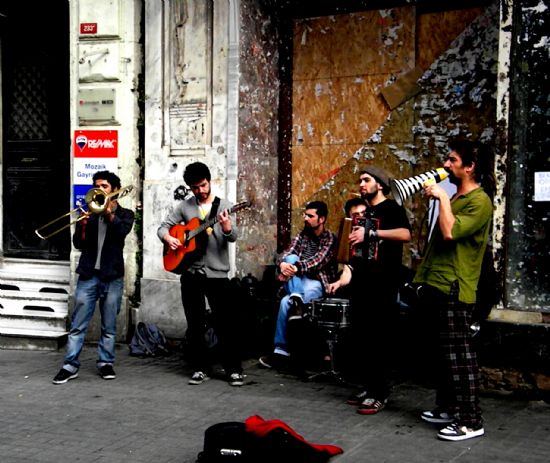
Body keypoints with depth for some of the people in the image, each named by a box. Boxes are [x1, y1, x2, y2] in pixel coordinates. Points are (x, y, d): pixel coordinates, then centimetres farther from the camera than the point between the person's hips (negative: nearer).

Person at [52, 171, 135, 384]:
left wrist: (108, 212, -17)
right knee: (78, 325, -1)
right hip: (88, 275, 1)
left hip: (113, 276, -1)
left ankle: (105, 363, 16)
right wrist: (82, 226, -15)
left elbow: (122, 230, -14)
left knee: (109, 326, 6)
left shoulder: (125, 214, 9)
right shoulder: (89, 213, 11)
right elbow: (79, 244, 2)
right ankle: (70, 365, 1)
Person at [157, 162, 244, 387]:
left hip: (217, 273, -3)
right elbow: (163, 226, 12)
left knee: (225, 323, -4)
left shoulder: (223, 205, 1)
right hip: (190, 273, 3)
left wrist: (226, 227, -34)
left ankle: (234, 369, 4)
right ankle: (201, 368, 17)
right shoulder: (184, 206, 9)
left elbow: (233, 237, -11)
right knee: (195, 324, 7)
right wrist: (168, 238, -11)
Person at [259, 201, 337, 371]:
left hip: (317, 283, -5)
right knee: (291, 258, -26)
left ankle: (282, 350, -30)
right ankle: (296, 300, -42)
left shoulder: (330, 239, -3)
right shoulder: (302, 234, 14)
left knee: (285, 302, -32)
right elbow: (287, 253, -1)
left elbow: (318, 261, -19)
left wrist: (296, 268, -34)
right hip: (298, 282, 5)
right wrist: (283, 263, -26)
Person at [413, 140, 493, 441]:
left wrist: (443, 198, -16)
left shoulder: (479, 201, -13)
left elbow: (450, 232, -26)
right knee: (445, 353, 16)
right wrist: (425, 278, 19)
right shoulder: (455, 198, 17)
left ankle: (471, 421, -1)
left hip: (454, 289, -10)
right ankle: (447, 408, 27)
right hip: (437, 285, 10)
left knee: (459, 354, -7)